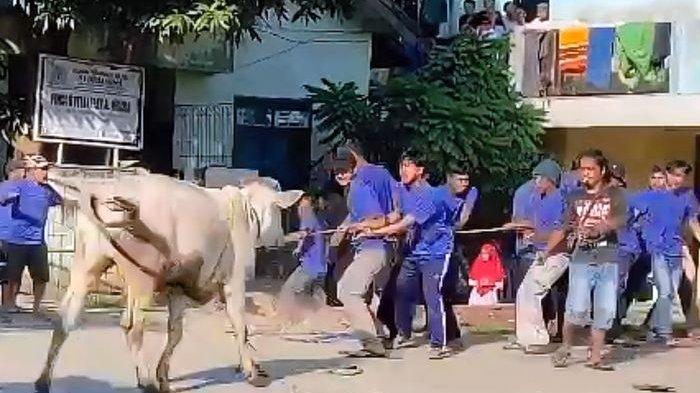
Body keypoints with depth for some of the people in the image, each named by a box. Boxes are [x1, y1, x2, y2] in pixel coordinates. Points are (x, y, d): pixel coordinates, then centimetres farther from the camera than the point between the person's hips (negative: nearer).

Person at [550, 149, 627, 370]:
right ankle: (566, 347, 11)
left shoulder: (615, 194, 5)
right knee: (577, 308, -12)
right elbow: (563, 229, 13)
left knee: (604, 311, 0)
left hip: (608, 260, 0)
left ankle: (595, 357, 11)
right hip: (581, 259, 0)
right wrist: (546, 251, 5)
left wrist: (602, 225, -32)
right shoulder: (575, 197, 12)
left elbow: (620, 220, -12)